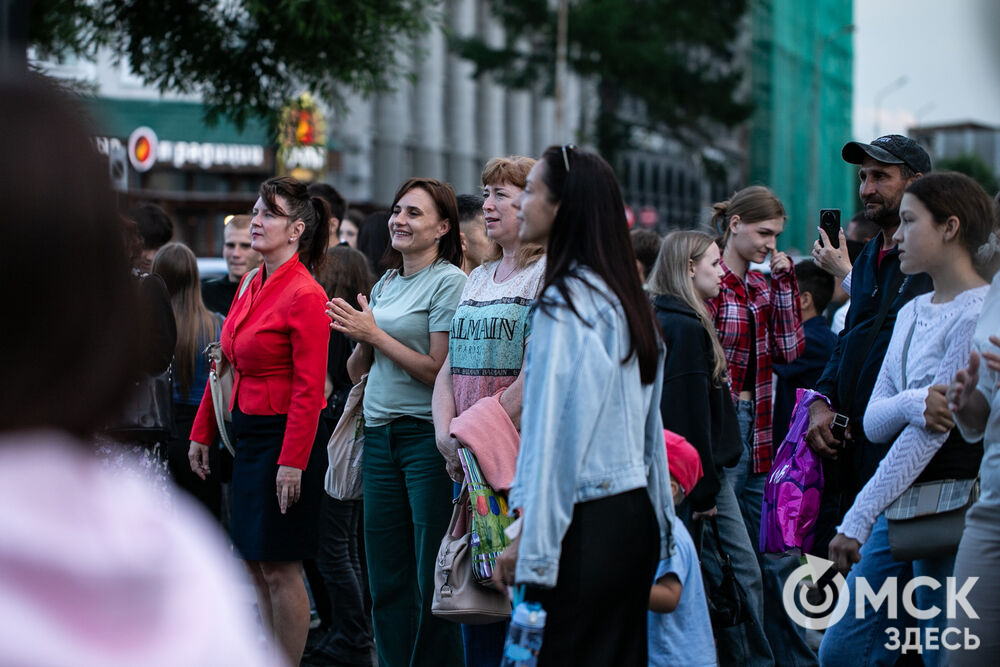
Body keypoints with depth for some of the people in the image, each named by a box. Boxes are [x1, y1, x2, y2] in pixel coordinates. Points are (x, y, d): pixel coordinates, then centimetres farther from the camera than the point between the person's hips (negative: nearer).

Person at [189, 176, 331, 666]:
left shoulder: (305, 295, -15)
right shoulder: (251, 286, 11)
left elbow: (308, 388, -18)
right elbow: (227, 365, 17)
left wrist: (293, 461, -21)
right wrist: (203, 432, 16)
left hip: (286, 436, -8)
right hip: (248, 433, 8)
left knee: (279, 566, -4)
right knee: (254, 562, 11)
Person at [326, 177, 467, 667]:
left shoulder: (449, 282, -7)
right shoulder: (385, 283, 16)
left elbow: (439, 371, -13)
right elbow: (356, 372, 18)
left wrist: (376, 334, -10)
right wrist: (358, 338, -2)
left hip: (427, 437, -7)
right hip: (380, 437, 7)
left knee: (432, 577, -4)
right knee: (386, 576, 9)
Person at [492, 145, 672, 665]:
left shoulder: (563, 305, -14)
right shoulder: (627, 298, 12)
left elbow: (551, 431, -16)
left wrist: (527, 543, -13)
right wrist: (660, 528, 19)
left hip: (584, 525, -8)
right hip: (636, 518, 8)